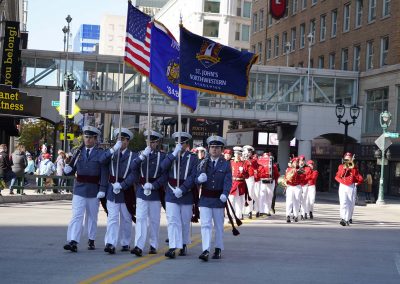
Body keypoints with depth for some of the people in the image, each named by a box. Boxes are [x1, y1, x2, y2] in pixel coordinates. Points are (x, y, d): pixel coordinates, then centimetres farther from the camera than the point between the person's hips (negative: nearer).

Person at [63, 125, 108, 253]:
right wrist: (67, 170, -16)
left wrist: (102, 189, -15)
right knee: (76, 215, -8)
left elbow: (104, 173, -7)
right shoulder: (79, 152, 5)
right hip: (79, 188, 1)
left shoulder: (100, 153, -3)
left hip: (93, 190, -1)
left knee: (92, 217, 12)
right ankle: (73, 242, -15)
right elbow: (72, 170, 8)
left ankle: (91, 241, 25)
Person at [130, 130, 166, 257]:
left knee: (154, 220, 8)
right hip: (141, 191, 1)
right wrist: (143, 156, -19)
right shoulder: (141, 154, 10)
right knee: (140, 219, -8)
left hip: (156, 192, -1)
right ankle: (139, 246, -15)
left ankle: (153, 246, 20)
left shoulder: (162, 156, 1)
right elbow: (133, 168, -6)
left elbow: (165, 175, -6)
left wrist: (153, 185, -16)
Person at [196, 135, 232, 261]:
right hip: (205, 198, 0)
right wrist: (199, 179, -23)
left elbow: (228, 181, -7)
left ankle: (218, 249, 23)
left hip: (218, 199, 0)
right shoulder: (203, 163, 5)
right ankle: (205, 250, -13)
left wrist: (225, 194, -24)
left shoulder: (226, 164, 1)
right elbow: (197, 179, 1)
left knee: (219, 226, 11)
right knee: (205, 225, -8)